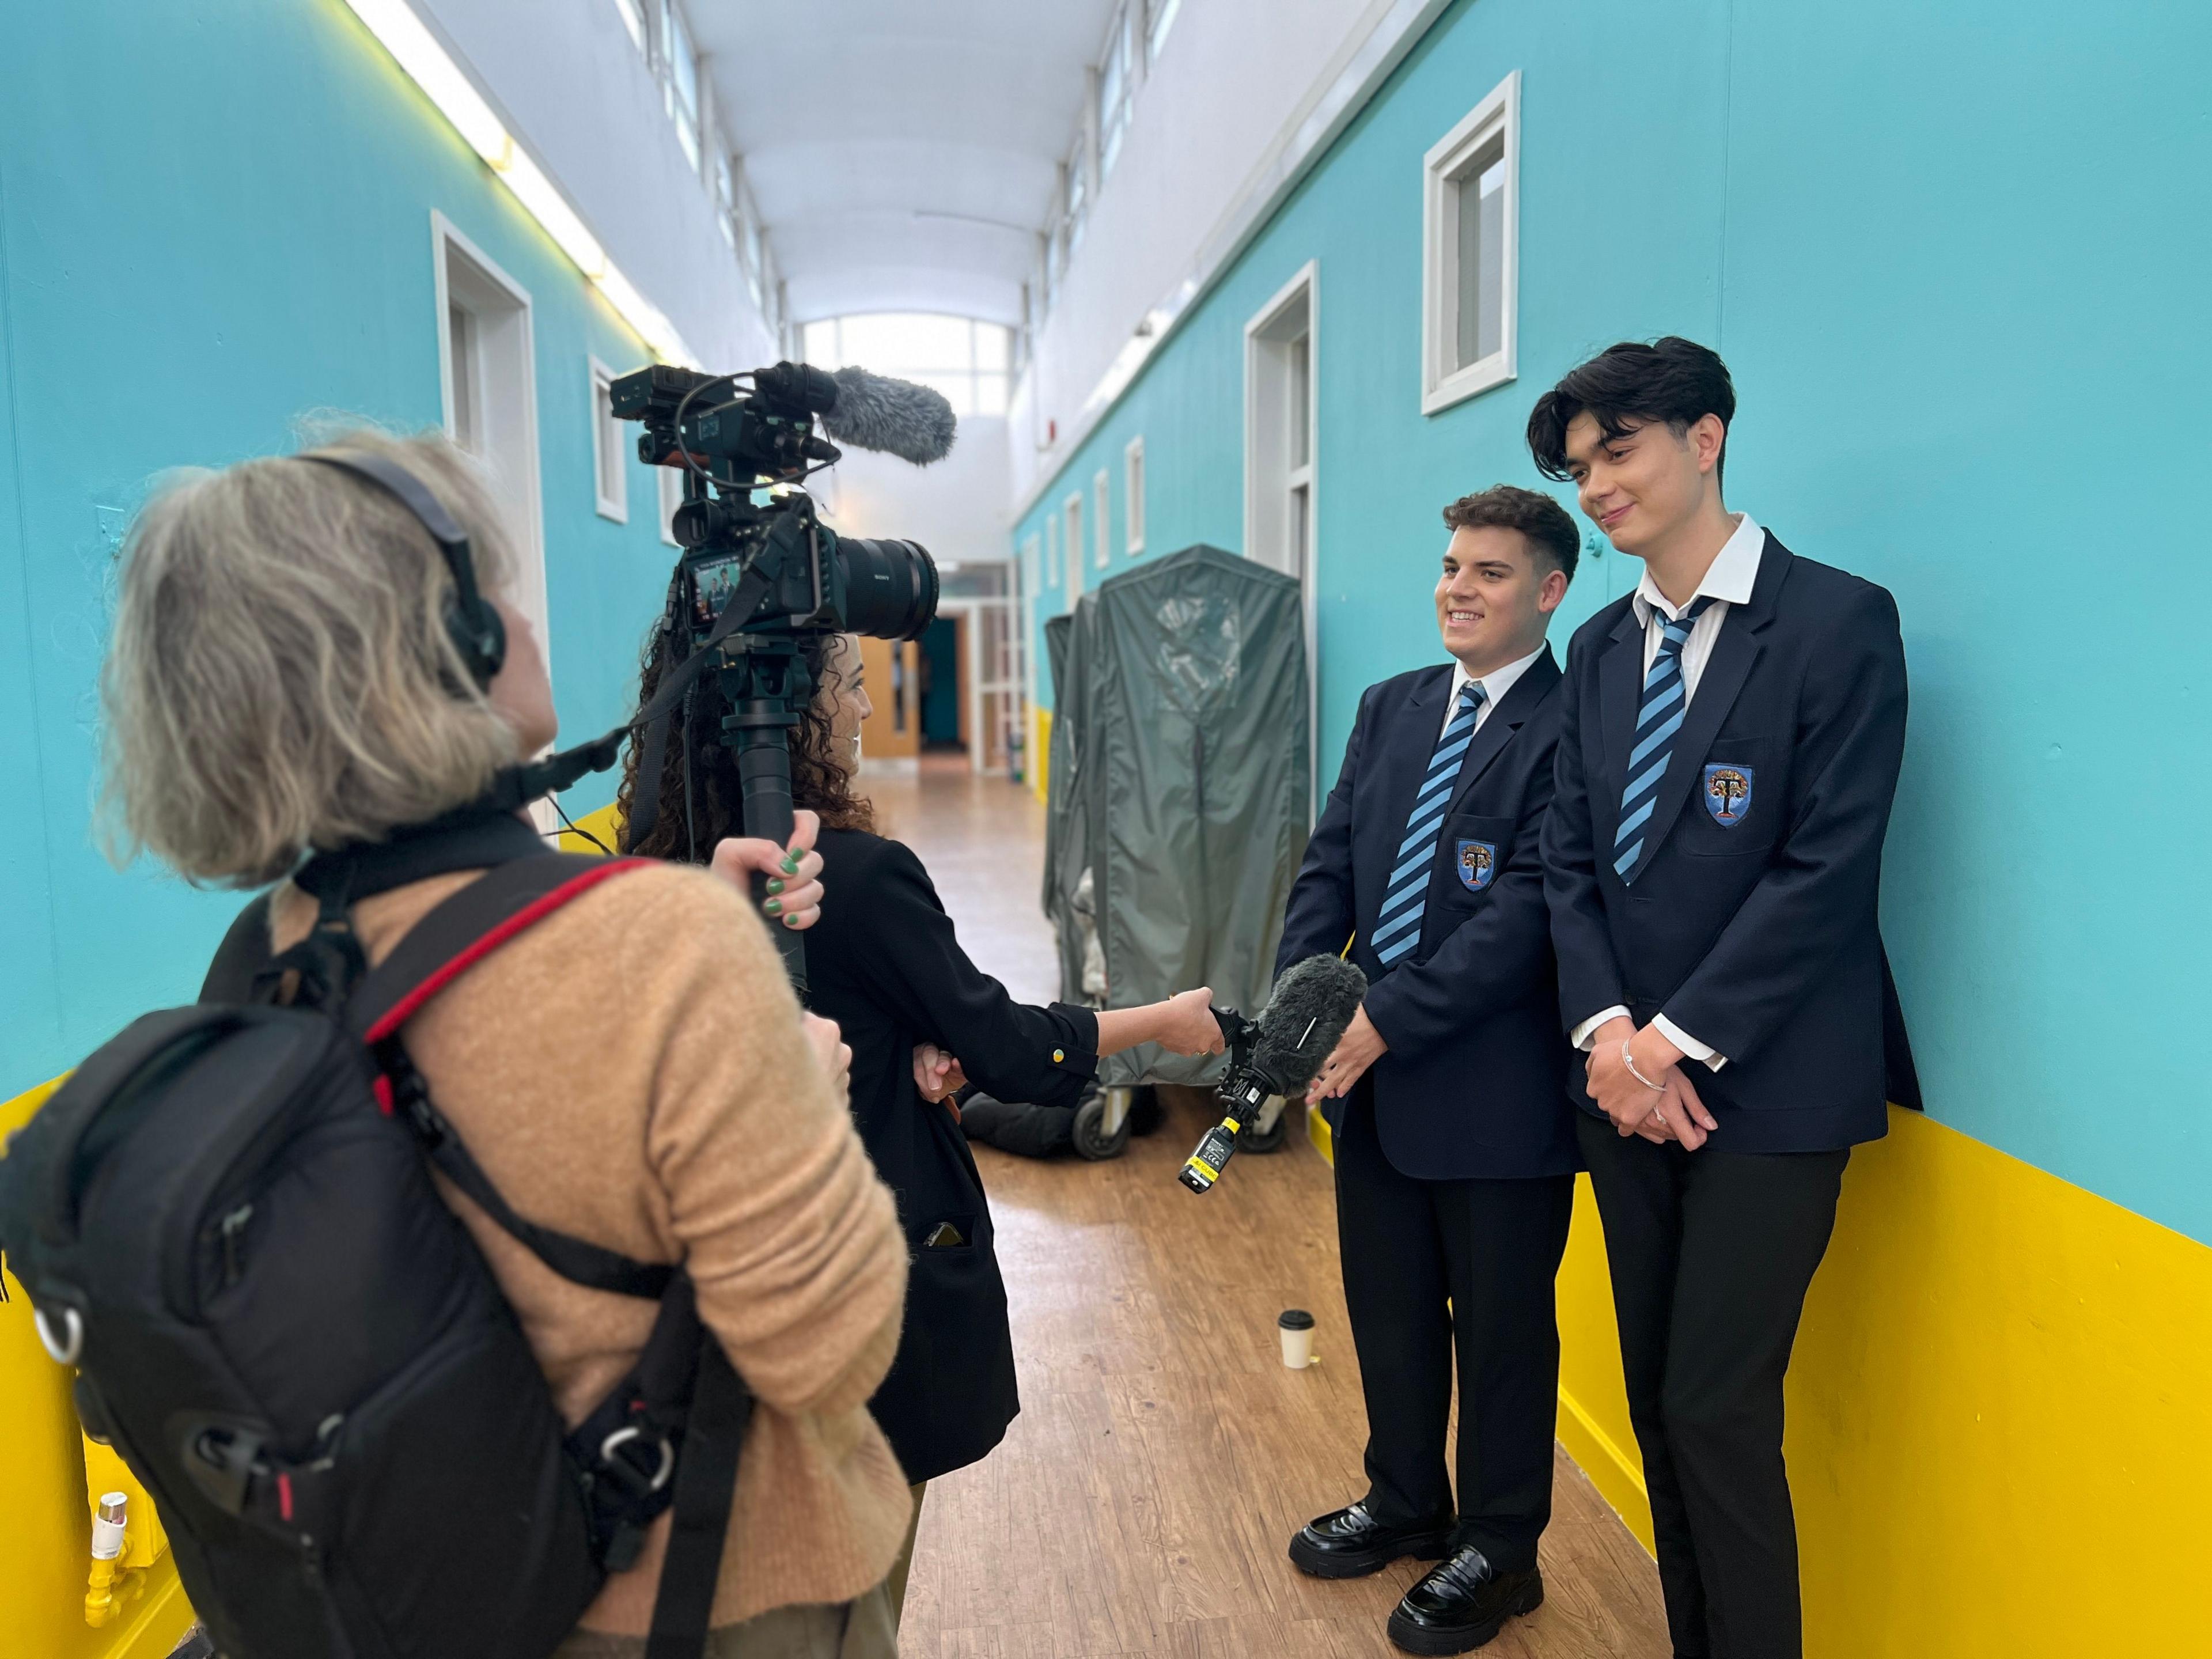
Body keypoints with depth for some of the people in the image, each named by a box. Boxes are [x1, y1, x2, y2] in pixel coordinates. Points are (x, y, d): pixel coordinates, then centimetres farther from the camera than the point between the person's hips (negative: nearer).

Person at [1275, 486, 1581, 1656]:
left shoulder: (1571, 727, -14)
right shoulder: (1390, 708, 8)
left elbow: (1525, 907, -21)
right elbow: (1329, 864, 5)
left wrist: (1390, 1019, -21)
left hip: (1497, 1090, -6)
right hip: (1371, 1074, 7)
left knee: (1500, 1328, 13)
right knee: (1388, 1308, 21)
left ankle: (1498, 1552, 34)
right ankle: (1405, 1504, 44)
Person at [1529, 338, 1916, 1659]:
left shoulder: (1839, 621, -8)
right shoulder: (1601, 649, 11)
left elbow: (1827, 869, -14)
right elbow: (1571, 856, 7)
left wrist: (1681, 1040, -15)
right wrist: (1606, 1029, -7)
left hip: (1766, 1088, -6)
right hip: (1630, 1079, 6)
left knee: (1719, 1407, -1)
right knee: (1658, 1399, 14)